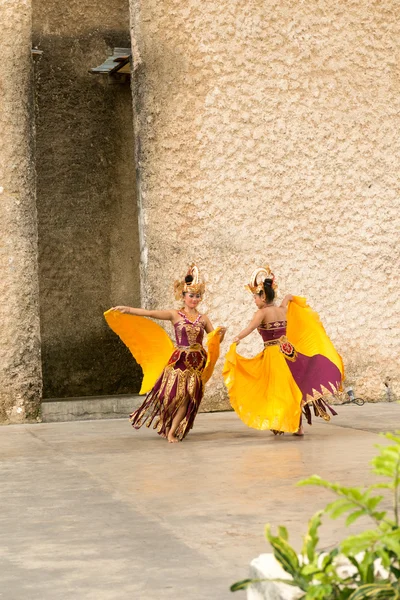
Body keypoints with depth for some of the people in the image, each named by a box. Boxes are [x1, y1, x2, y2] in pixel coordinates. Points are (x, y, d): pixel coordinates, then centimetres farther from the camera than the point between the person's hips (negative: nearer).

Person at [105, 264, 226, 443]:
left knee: (187, 398, -2)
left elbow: (214, 340, 10)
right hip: (178, 360, -2)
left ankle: (172, 432, 7)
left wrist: (221, 333, -13)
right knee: (172, 394, -7)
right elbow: (150, 313, -10)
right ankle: (165, 425, 18)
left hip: (196, 363, 3)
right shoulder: (175, 315, 0)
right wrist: (127, 309, -20)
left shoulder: (203, 319, 8)